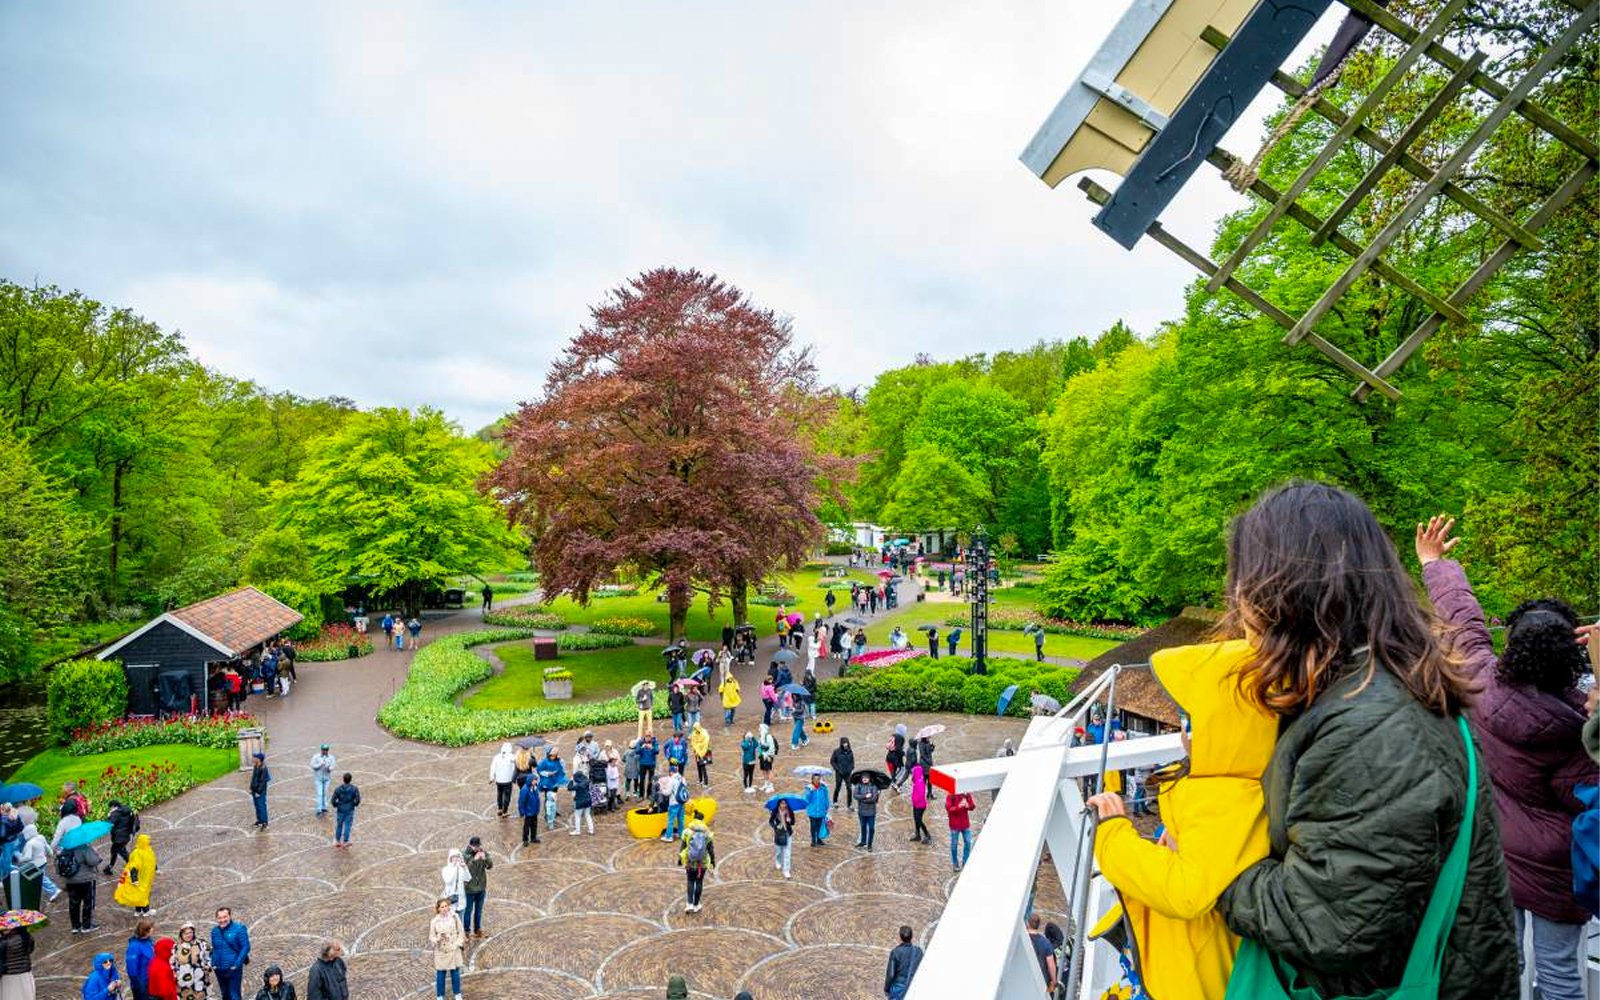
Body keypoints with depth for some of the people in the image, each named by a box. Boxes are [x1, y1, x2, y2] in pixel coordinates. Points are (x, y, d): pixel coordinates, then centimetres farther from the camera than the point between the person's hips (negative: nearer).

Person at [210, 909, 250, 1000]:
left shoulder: (239, 929, -10)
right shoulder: (215, 931, 5)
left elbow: (246, 947, -11)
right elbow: (214, 949, 16)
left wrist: (236, 965, -15)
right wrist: (213, 964, 4)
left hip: (233, 969, -5)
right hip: (219, 970, 5)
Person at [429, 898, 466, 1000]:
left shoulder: (455, 917, -8)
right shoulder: (434, 921, -12)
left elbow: (461, 932, 0)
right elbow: (431, 937, -7)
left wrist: (459, 944, -6)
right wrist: (438, 939, -27)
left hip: (454, 950, 1)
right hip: (441, 951, -1)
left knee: (455, 973, 12)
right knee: (440, 974, 7)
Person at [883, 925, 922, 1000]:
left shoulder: (895, 952, -22)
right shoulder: (918, 951, -12)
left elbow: (891, 974, -16)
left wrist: (886, 988, -1)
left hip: (898, 987, -3)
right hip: (913, 987, 3)